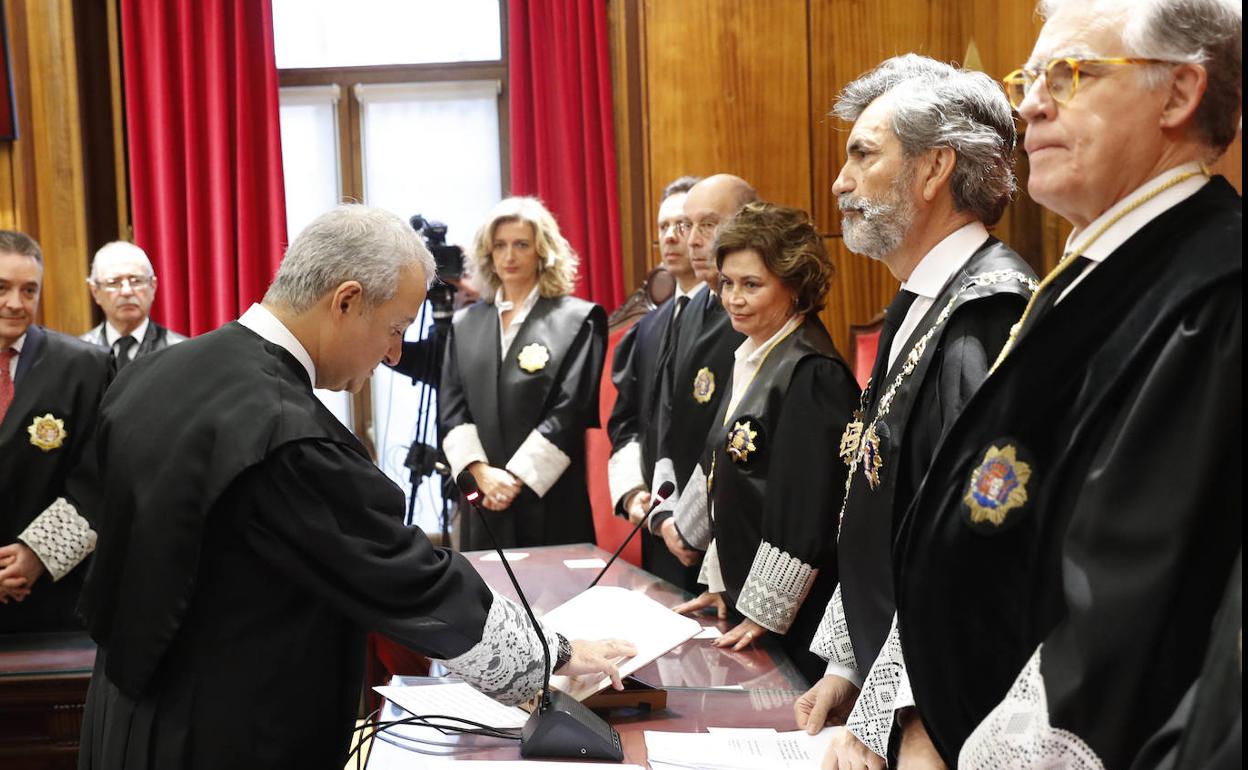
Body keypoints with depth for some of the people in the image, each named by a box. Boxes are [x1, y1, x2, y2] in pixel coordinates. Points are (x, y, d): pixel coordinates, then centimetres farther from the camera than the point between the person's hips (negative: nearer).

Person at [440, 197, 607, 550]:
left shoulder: (578, 319, 2)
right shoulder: (465, 324, 14)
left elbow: (570, 410, -6)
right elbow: (452, 408, 7)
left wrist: (517, 477, -12)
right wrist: (482, 473, -9)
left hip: (551, 503, -3)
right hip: (483, 503, 3)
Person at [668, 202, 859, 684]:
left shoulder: (813, 374, -18)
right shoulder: (749, 361, 11)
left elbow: (809, 512, -20)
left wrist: (763, 613, -16)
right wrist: (719, 580, 16)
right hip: (744, 596, 9)